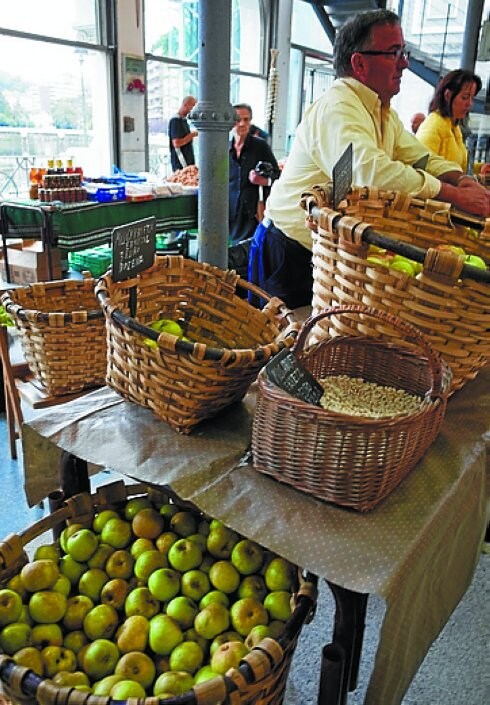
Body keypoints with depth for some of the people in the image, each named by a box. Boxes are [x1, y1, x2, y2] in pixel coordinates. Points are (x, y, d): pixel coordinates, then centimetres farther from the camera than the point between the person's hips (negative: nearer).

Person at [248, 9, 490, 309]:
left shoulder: (384, 113, 12)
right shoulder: (336, 106, -21)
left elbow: (422, 157, 11)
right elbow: (371, 170, -36)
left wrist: (463, 180, -12)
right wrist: (455, 195, -30)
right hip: (293, 251, -9)